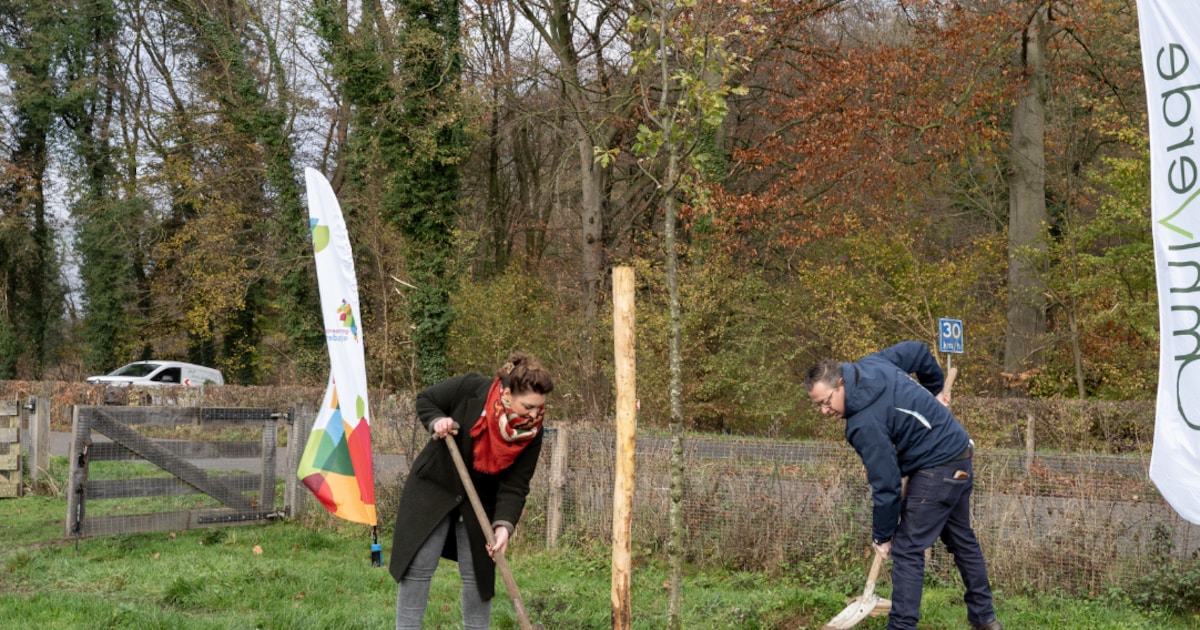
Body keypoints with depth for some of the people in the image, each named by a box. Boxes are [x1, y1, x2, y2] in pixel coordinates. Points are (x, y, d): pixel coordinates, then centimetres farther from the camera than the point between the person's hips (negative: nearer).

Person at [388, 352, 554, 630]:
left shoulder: (532, 432, -19)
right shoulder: (470, 389, -26)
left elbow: (515, 487, -17)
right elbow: (425, 400, -7)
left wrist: (504, 524, -32)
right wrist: (437, 421, -27)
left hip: (481, 500, 2)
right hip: (434, 487, -2)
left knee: (477, 572, 3)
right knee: (418, 567, -3)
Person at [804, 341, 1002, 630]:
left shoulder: (865, 423, -26)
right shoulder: (870, 364, -3)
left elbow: (886, 484, -22)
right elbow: (920, 351, 12)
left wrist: (882, 536, -9)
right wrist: (935, 389, 26)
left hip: (937, 469, -10)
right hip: (959, 458, 10)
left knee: (907, 550, -6)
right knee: (962, 540, 20)